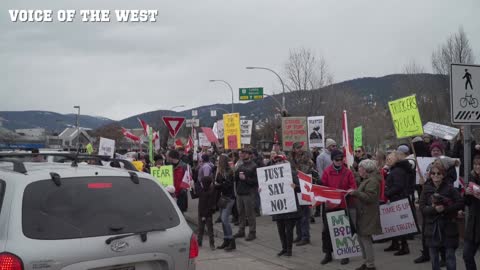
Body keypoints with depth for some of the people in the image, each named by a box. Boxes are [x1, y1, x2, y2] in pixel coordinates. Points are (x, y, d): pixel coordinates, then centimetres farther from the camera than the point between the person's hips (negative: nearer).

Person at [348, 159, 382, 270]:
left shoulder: (372, 181, -15)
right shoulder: (367, 180, 17)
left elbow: (370, 197, -23)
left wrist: (355, 192, -23)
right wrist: (354, 193, 12)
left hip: (368, 214, -10)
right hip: (363, 213, 10)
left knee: (365, 238, -6)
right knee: (361, 237, 13)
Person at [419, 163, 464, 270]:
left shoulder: (450, 189, -3)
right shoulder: (426, 189, 1)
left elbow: (460, 204, -8)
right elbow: (422, 207, -4)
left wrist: (445, 208, -19)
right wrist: (434, 209, -22)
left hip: (448, 226, -2)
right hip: (432, 227, 2)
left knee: (450, 255, 2)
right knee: (434, 256, 10)